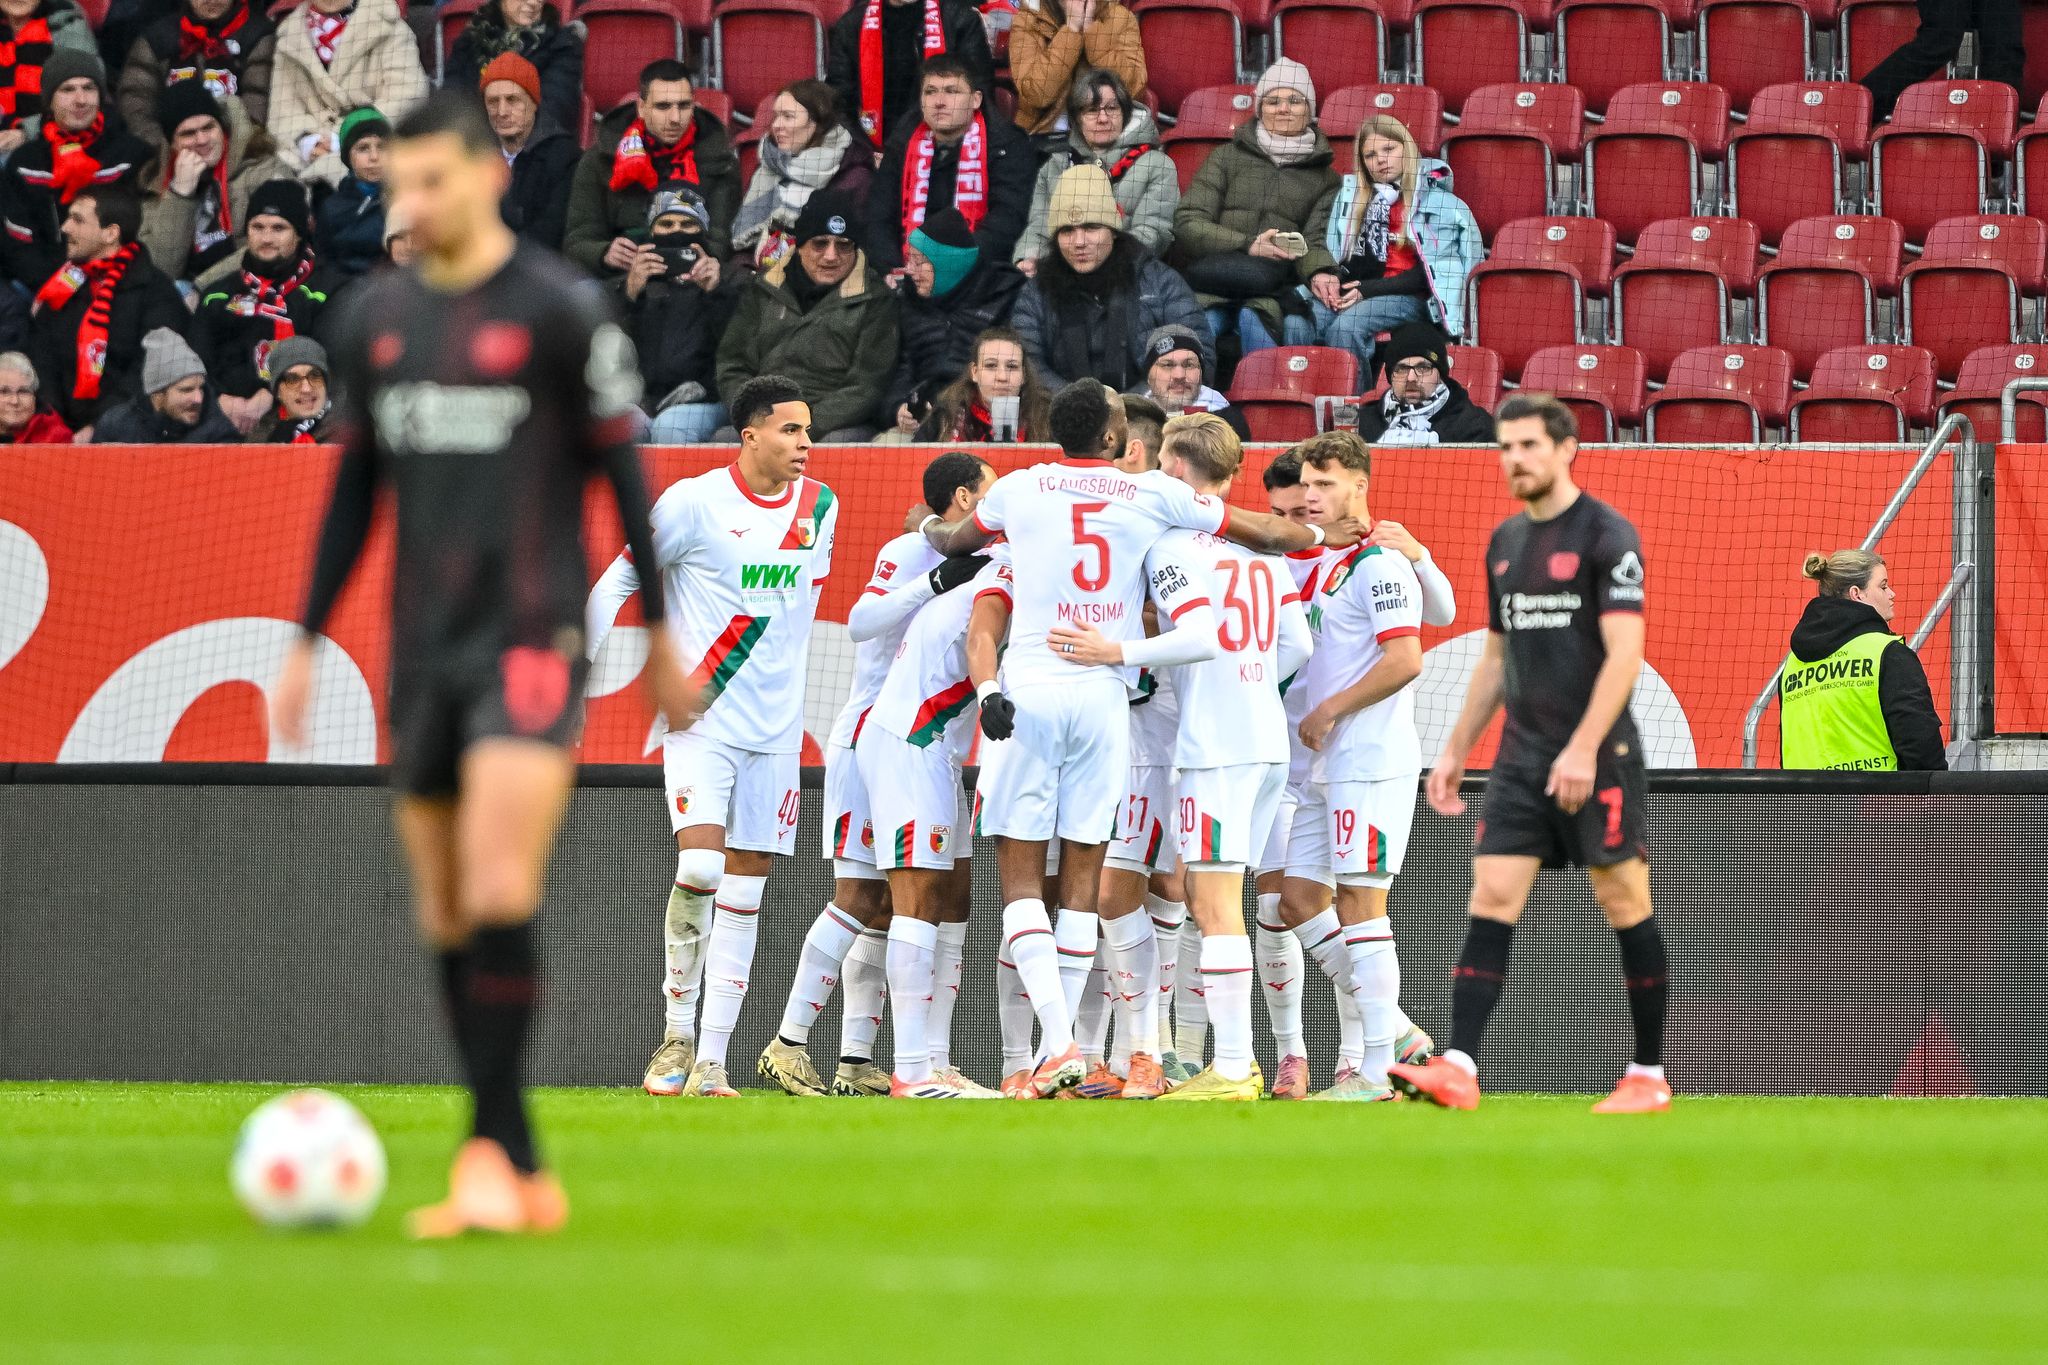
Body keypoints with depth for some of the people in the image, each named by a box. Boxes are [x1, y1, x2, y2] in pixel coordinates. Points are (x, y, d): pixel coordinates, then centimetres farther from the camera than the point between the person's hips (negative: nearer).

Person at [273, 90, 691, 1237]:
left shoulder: (561, 311, -6)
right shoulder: (378, 320, 11)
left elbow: (623, 472, 0)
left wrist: (662, 635, 2)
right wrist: (307, 643, 18)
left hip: (531, 637, -6)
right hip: (423, 646, 6)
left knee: (499, 895, -19)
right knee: (445, 919, 5)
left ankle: (490, 1148, -15)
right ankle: (523, 1176, 11)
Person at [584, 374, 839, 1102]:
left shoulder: (819, 508, 7)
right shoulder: (693, 502, -9)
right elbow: (615, 582, -4)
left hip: (774, 728, 5)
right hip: (699, 722, -5)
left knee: (744, 891, 3)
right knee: (699, 866, -21)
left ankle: (712, 1061, 5)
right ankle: (677, 1033, -6)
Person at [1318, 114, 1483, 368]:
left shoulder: (1435, 200, 7)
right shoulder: (1350, 194, 23)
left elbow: (1428, 270, -2)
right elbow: (1332, 252, 18)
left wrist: (1369, 289, -12)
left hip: (1405, 297, -4)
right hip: (1351, 291, 4)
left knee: (1346, 326, -35)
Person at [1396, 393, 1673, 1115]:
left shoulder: (1607, 536, -9)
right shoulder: (1505, 542, 14)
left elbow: (1624, 653, -16)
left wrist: (1583, 747, -24)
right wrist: (1456, 750, 20)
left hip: (1598, 756, -7)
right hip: (1522, 753, 7)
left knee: (1625, 905, 0)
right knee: (1491, 898, -5)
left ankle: (1649, 1076, 8)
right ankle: (1457, 1069, -12)